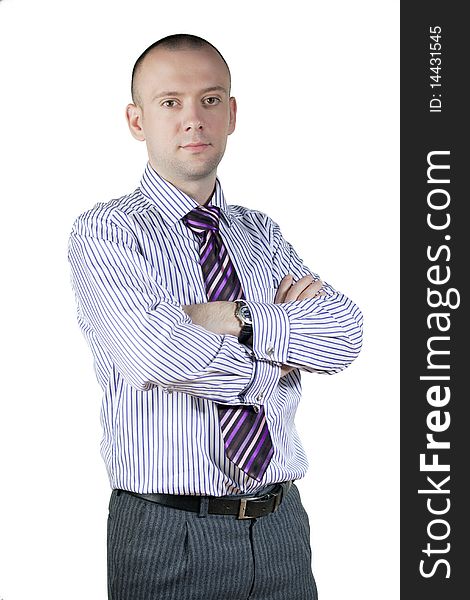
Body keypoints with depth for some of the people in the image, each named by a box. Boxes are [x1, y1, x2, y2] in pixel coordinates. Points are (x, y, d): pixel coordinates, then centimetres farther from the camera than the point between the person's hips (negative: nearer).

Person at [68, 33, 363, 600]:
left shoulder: (261, 233, 11)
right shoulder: (104, 231, -6)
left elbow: (345, 333, -4)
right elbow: (158, 355, -22)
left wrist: (238, 319, -17)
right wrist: (280, 357, -9)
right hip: (168, 533, -4)